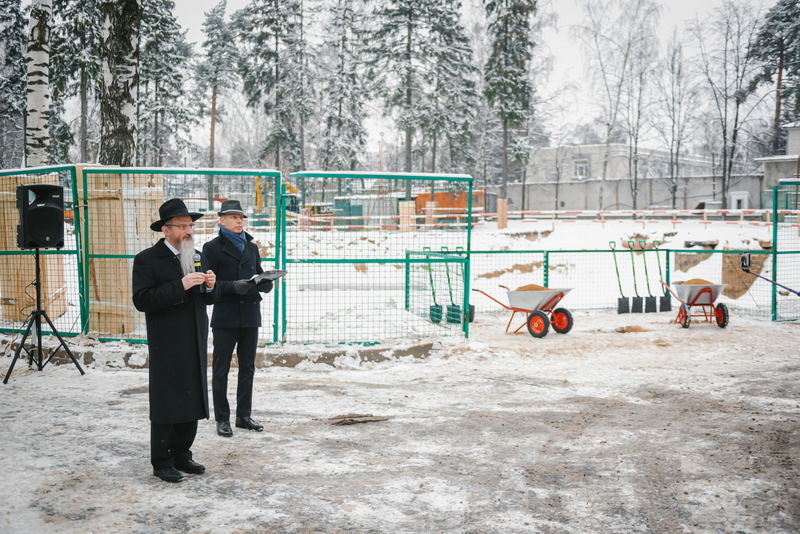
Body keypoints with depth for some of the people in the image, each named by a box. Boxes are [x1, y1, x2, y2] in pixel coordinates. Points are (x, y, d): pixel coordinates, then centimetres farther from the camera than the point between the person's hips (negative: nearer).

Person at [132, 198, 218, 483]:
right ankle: (162, 463, 13)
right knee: (165, 405, 1)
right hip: (167, 347, -6)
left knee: (192, 402, 11)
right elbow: (142, 300, -17)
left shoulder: (197, 256, 11)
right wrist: (180, 286, -25)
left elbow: (208, 299, 17)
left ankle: (181, 455, 24)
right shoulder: (147, 259, -8)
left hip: (195, 345, 6)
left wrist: (211, 286, -7)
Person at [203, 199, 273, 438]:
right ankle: (222, 419, 10)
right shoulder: (213, 247, -2)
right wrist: (234, 286, -22)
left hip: (250, 315, 5)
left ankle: (244, 416, 20)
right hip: (225, 317, -5)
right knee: (221, 370, 2)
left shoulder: (251, 246, 15)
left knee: (247, 368, 11)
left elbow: (260, 275, 17)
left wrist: (266, 283, -6)